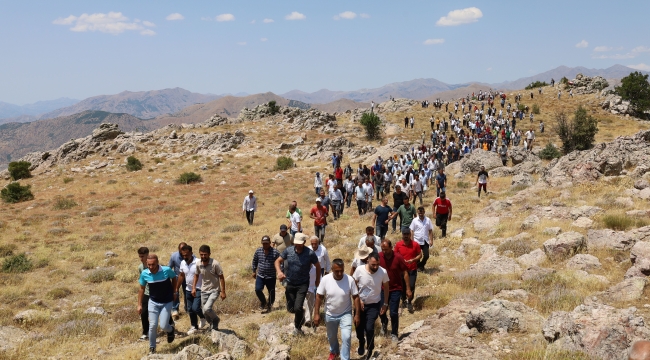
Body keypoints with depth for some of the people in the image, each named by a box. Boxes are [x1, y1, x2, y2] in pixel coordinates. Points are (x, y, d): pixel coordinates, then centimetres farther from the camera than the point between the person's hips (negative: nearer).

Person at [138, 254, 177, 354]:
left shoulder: (167, 270, -22)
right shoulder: (144, 274, -15)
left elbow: (174, 278, 1)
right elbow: (142, 289, 0)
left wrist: (173, 292, 8)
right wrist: (139, 305, 0)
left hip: (166, 302, -2)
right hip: (153, 302, 2)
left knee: (163, 326, -6)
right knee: (152, 325, -2)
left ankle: (170, 330, 31)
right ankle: (152, 348, 17)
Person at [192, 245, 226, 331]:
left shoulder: (215, 264, -19)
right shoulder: (198, 264, -5)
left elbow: (221, 278, -13)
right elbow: (196, 275, 14)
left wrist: (223, 292, -15)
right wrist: (194, 287, 5)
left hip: (214, 290, -5)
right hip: (204, 291, 5)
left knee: (207, 308, -23)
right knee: (204, 312, 9)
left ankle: (216, 319, 8)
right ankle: (213, 325, 34)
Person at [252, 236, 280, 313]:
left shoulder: (275, 252, -11)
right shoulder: (258, 251, -2)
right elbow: (254, 261, 13)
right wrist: (254, 271, 16)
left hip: (271, 277, -1)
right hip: (260, 276, 2)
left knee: (271, 293, 5)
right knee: (258, 289, -15)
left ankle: (269, 305, 30)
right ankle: (263, 302, 13)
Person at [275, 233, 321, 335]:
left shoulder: (310, 254, -16)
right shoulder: (288, 250, -10)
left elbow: (318, 266, 0)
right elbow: (278, 261, 1)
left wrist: (317, 281, 9)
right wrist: (279, 272, -19)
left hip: (302, 284, -3)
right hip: (290, 283, 3)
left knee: (297, 308, -14)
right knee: (290, 308, 10)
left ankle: (297, 327, 13)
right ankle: (301, 313, 45)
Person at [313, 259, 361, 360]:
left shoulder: (350, 280, -20)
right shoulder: (325, 279, -19)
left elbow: (355, 297, -11)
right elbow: (319, 297, -9)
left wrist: (357, 314, -10)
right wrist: (316, 314, -10)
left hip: (345, 314, -2)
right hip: (330, 314, 2)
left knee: (346, 337, -15)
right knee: (331, 337, 22)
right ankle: (334, 351, 52)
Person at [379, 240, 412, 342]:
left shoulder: (398, 257, -15)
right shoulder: (379, 256, -10)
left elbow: (405, 273, -7)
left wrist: (408, 289, -8)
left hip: (396, 289, -2)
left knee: (394, 313, -3)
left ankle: (394, 334, 15)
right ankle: (384, 323, 41)